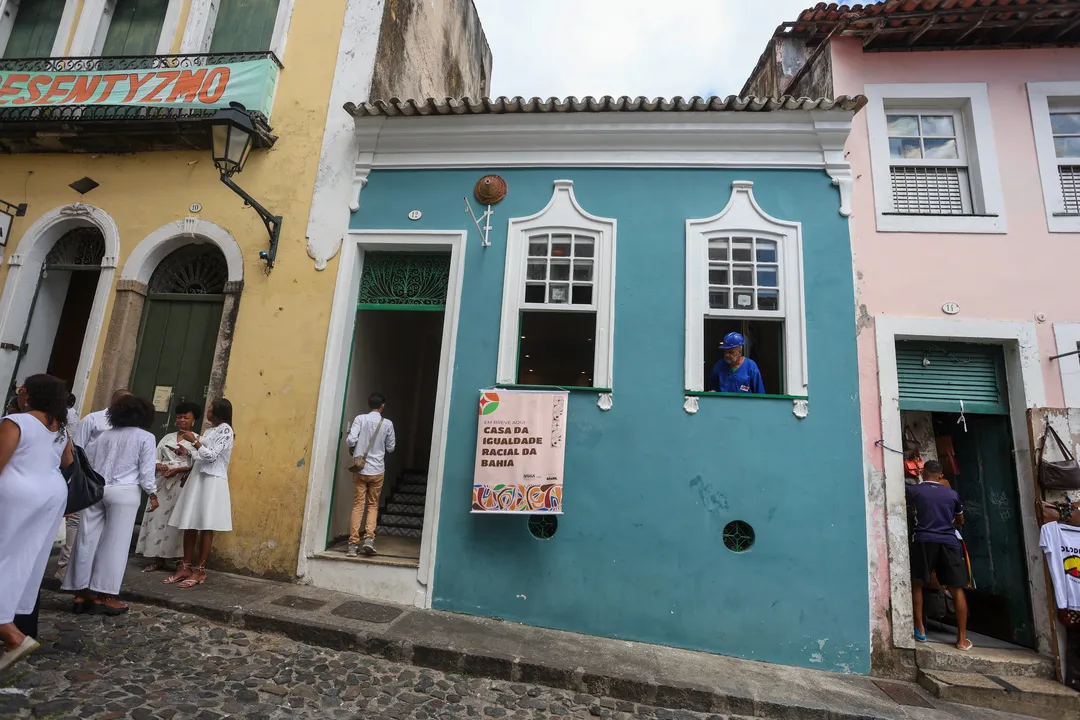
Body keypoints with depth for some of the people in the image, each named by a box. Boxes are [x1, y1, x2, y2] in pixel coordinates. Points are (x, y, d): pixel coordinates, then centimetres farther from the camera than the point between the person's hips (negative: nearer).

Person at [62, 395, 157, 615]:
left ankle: (81, 593, 15)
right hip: (124, 492, -6)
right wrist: (152, 493, 4)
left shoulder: (104, 435, 15)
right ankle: (104, 596, 4)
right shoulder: (146, 437, -2)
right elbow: (146, 470, -5)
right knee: (115, 543, 0)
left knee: (88, 540, 9)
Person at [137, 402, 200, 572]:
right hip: (163, 482, 5)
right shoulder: (168, 437, 16)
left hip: (182, 484, -5)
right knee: (158, 518, 4)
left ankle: (180, 561, 1)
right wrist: (159, 466, -9)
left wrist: (178, 470, -18)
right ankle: (158, 560, 13)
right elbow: (156, 457, 11)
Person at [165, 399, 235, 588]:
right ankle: (186, 567, 17)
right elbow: (202, 456, 19)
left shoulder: (225, 429, -10)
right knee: (189, 524, 8)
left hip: (212, 481, -8)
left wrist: (194, 441, -11)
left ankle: (200, 570, 4)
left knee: (205, 527, -2)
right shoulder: (210, 429, 17)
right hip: (198, 477, 8)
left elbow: (211, 455, -15)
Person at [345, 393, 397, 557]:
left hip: (360, 469, 0)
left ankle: (353, 543, 5)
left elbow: (350, 440, -12)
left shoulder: (360, 419, -4)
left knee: (358, 505, 6)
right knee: (373, 505, 13)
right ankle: (369, 537, 0)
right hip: (377, 470, 0)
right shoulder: (387, 424, -2)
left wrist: (352, 450, 10)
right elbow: (391, 448, 4)